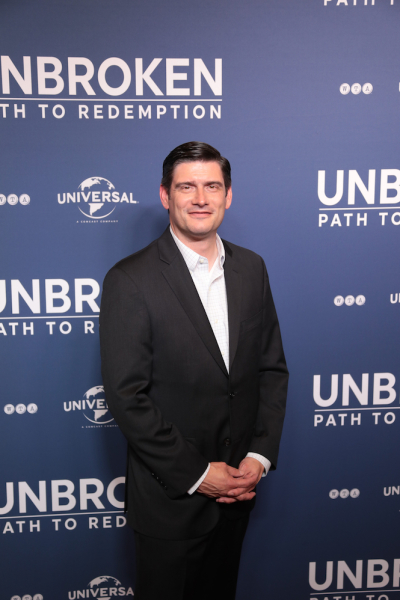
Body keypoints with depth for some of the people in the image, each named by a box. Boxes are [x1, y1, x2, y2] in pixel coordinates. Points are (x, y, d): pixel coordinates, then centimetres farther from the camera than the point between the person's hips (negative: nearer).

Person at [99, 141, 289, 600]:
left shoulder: (251, 268, 1)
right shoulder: (130, 280, -15)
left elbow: (272, 367, 5)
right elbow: (126, 396, -17)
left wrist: (261, 455, -5)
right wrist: (195, 474, -15)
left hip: (238, 487, 5)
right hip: (169, 495, -4)